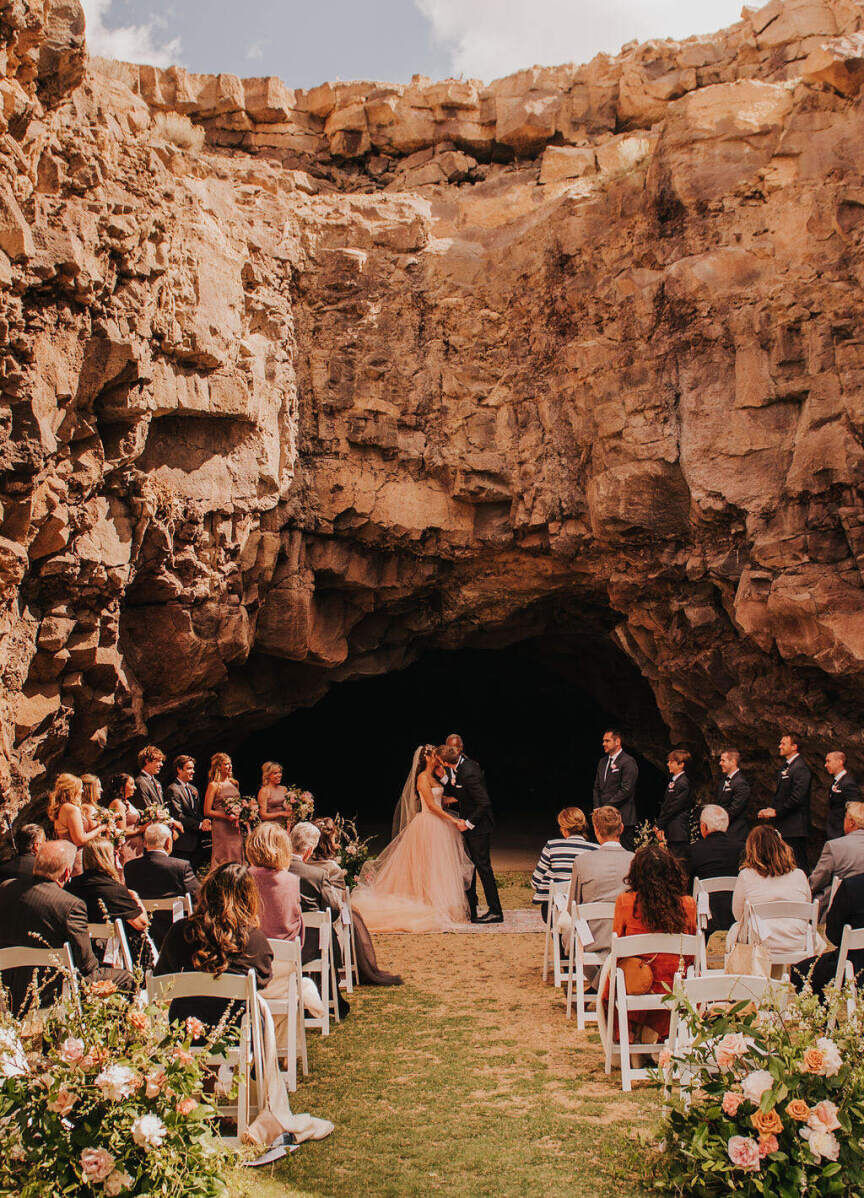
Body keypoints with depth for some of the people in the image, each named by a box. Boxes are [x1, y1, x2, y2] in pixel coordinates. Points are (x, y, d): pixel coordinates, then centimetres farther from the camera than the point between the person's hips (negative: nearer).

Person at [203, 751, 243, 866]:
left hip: (236, 828, 6)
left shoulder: (234, 783, 13)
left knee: (237, 858, 5)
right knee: (223, 860, -4)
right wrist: (227, 816, -16)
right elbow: (207, 812, -7)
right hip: (221, 827, -6)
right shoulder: (214, 785, -4)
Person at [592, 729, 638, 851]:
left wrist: (607, 807, -14)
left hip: (622, 817, -7)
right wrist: (597, 808, 4)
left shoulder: (628, 762, -8)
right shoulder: (602, 761, 18)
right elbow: (597, 787, 19)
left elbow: (626, 790, -14)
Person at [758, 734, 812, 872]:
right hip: (783, 826, 10)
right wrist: (770, 809, 5)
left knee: (797, 865, -6)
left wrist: (776, 812, -15)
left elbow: (797, 797, -21)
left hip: (795, 827, -10)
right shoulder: (786, 767, 17)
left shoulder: (801, 768, -14)